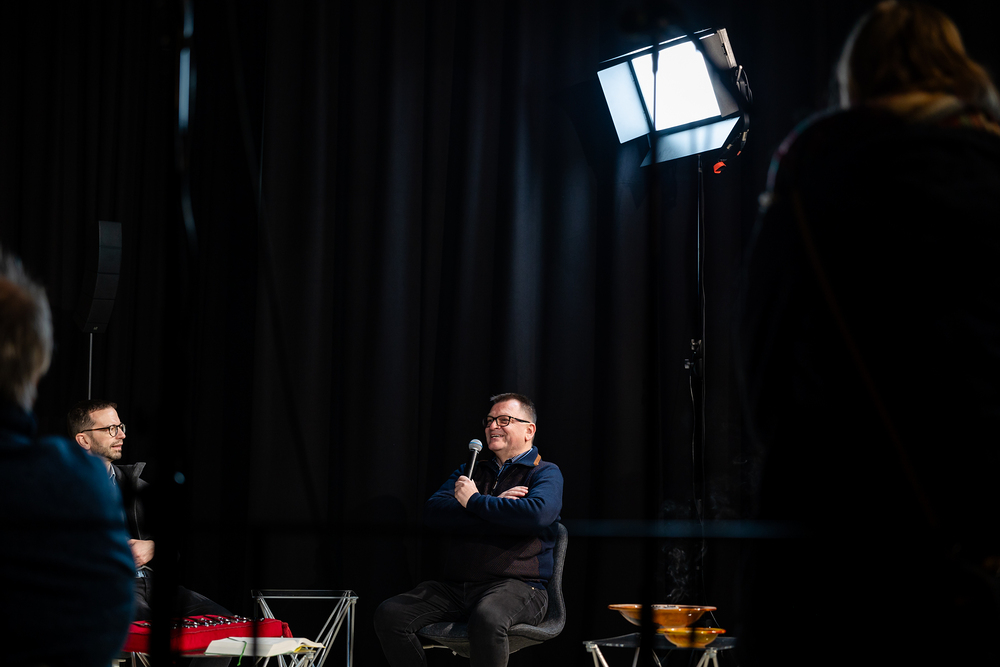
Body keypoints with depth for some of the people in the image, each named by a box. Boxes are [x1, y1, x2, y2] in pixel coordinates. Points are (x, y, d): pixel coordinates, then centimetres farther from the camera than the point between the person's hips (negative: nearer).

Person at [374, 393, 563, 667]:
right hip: (457, 588, 5)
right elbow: (432, 511, 5)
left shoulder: (545, 473, 6)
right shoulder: (469, 471, 23)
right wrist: (495, 507, -6)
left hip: (517, 585, -5)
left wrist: (474, 500, -6)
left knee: (486, 619, -40)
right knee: (389, 613, -17)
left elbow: (537, 513, -18)